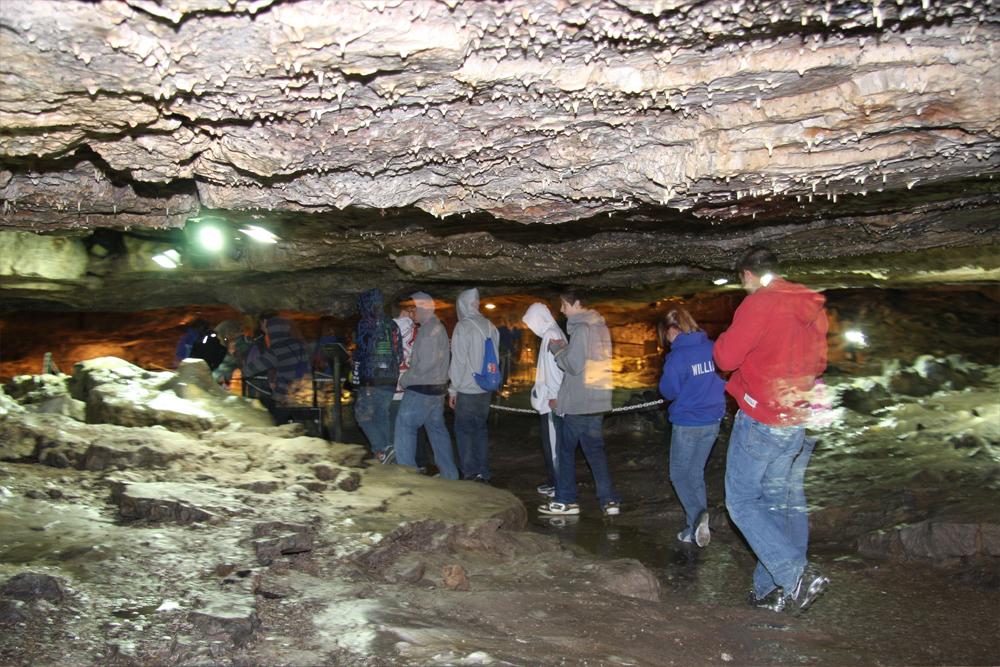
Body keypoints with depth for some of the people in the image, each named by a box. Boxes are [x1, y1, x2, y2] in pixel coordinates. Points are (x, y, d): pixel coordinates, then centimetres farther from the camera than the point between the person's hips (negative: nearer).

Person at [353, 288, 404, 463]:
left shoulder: (365, 324, -5)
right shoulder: (392, 325, 14)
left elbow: (361, 352, -9)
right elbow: (399, 354, 13)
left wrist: (356, 380, -1)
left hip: (371, 380, -6)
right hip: (391, 380, 7)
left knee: (363, 415, 2)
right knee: (382, 416, 14)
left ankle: (383, 448, -14)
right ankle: (383, 455, 12)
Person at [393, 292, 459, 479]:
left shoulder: (429, 329, -16)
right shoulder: (439, 327, 15)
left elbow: (426, 363, -22)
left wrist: (405, 380, -11)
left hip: (422, 389, -10)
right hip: (438, 388, 10)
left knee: (404, 426, -4)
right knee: (437, 428, 15)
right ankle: (449, 474, 20)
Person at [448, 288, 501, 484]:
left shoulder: (463, 327, -12)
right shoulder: (490, 326, 7)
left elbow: (459, 361, -12)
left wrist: (453, 388, -6)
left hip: (467, 389, -6)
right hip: (486, 388, 6)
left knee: (464, 430, 3)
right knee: (481, 428, 14)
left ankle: (471, 473, 3)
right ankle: (484, 473, 17)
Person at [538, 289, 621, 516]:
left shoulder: (581, 328, -16)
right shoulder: (602, 326, 12)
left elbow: (574, 365, -19)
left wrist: (557, 349, -4)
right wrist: (564, 348, 11)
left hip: (578, 403, -8)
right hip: (599, 401, 8)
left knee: (566, 449, 5)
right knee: (596, 449, 13)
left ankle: (566, 500, 12)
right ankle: (609, 500, 10)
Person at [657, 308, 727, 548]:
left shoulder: (677, 356, -17)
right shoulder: (713, 348, -1)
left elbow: (669, 391, -10)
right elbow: (725, 380, 11)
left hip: (687, 423, -6)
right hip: (713, 421, 6)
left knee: (679, 475, 10)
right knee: (696, 474, 17)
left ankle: (697, 513, -14)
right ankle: (696, 529, 18)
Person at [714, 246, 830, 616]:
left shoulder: (759, 303, -14)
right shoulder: (812, 307, 10)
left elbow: (726, 357, -16)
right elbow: (818, 363, 20)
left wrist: (725, 338, 3)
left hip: (762, 420, -8)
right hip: (799, 420, 8)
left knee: (741, 501, 2)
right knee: (781, 500, 14)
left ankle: (796, 574, -10)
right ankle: (773, 588, 19)